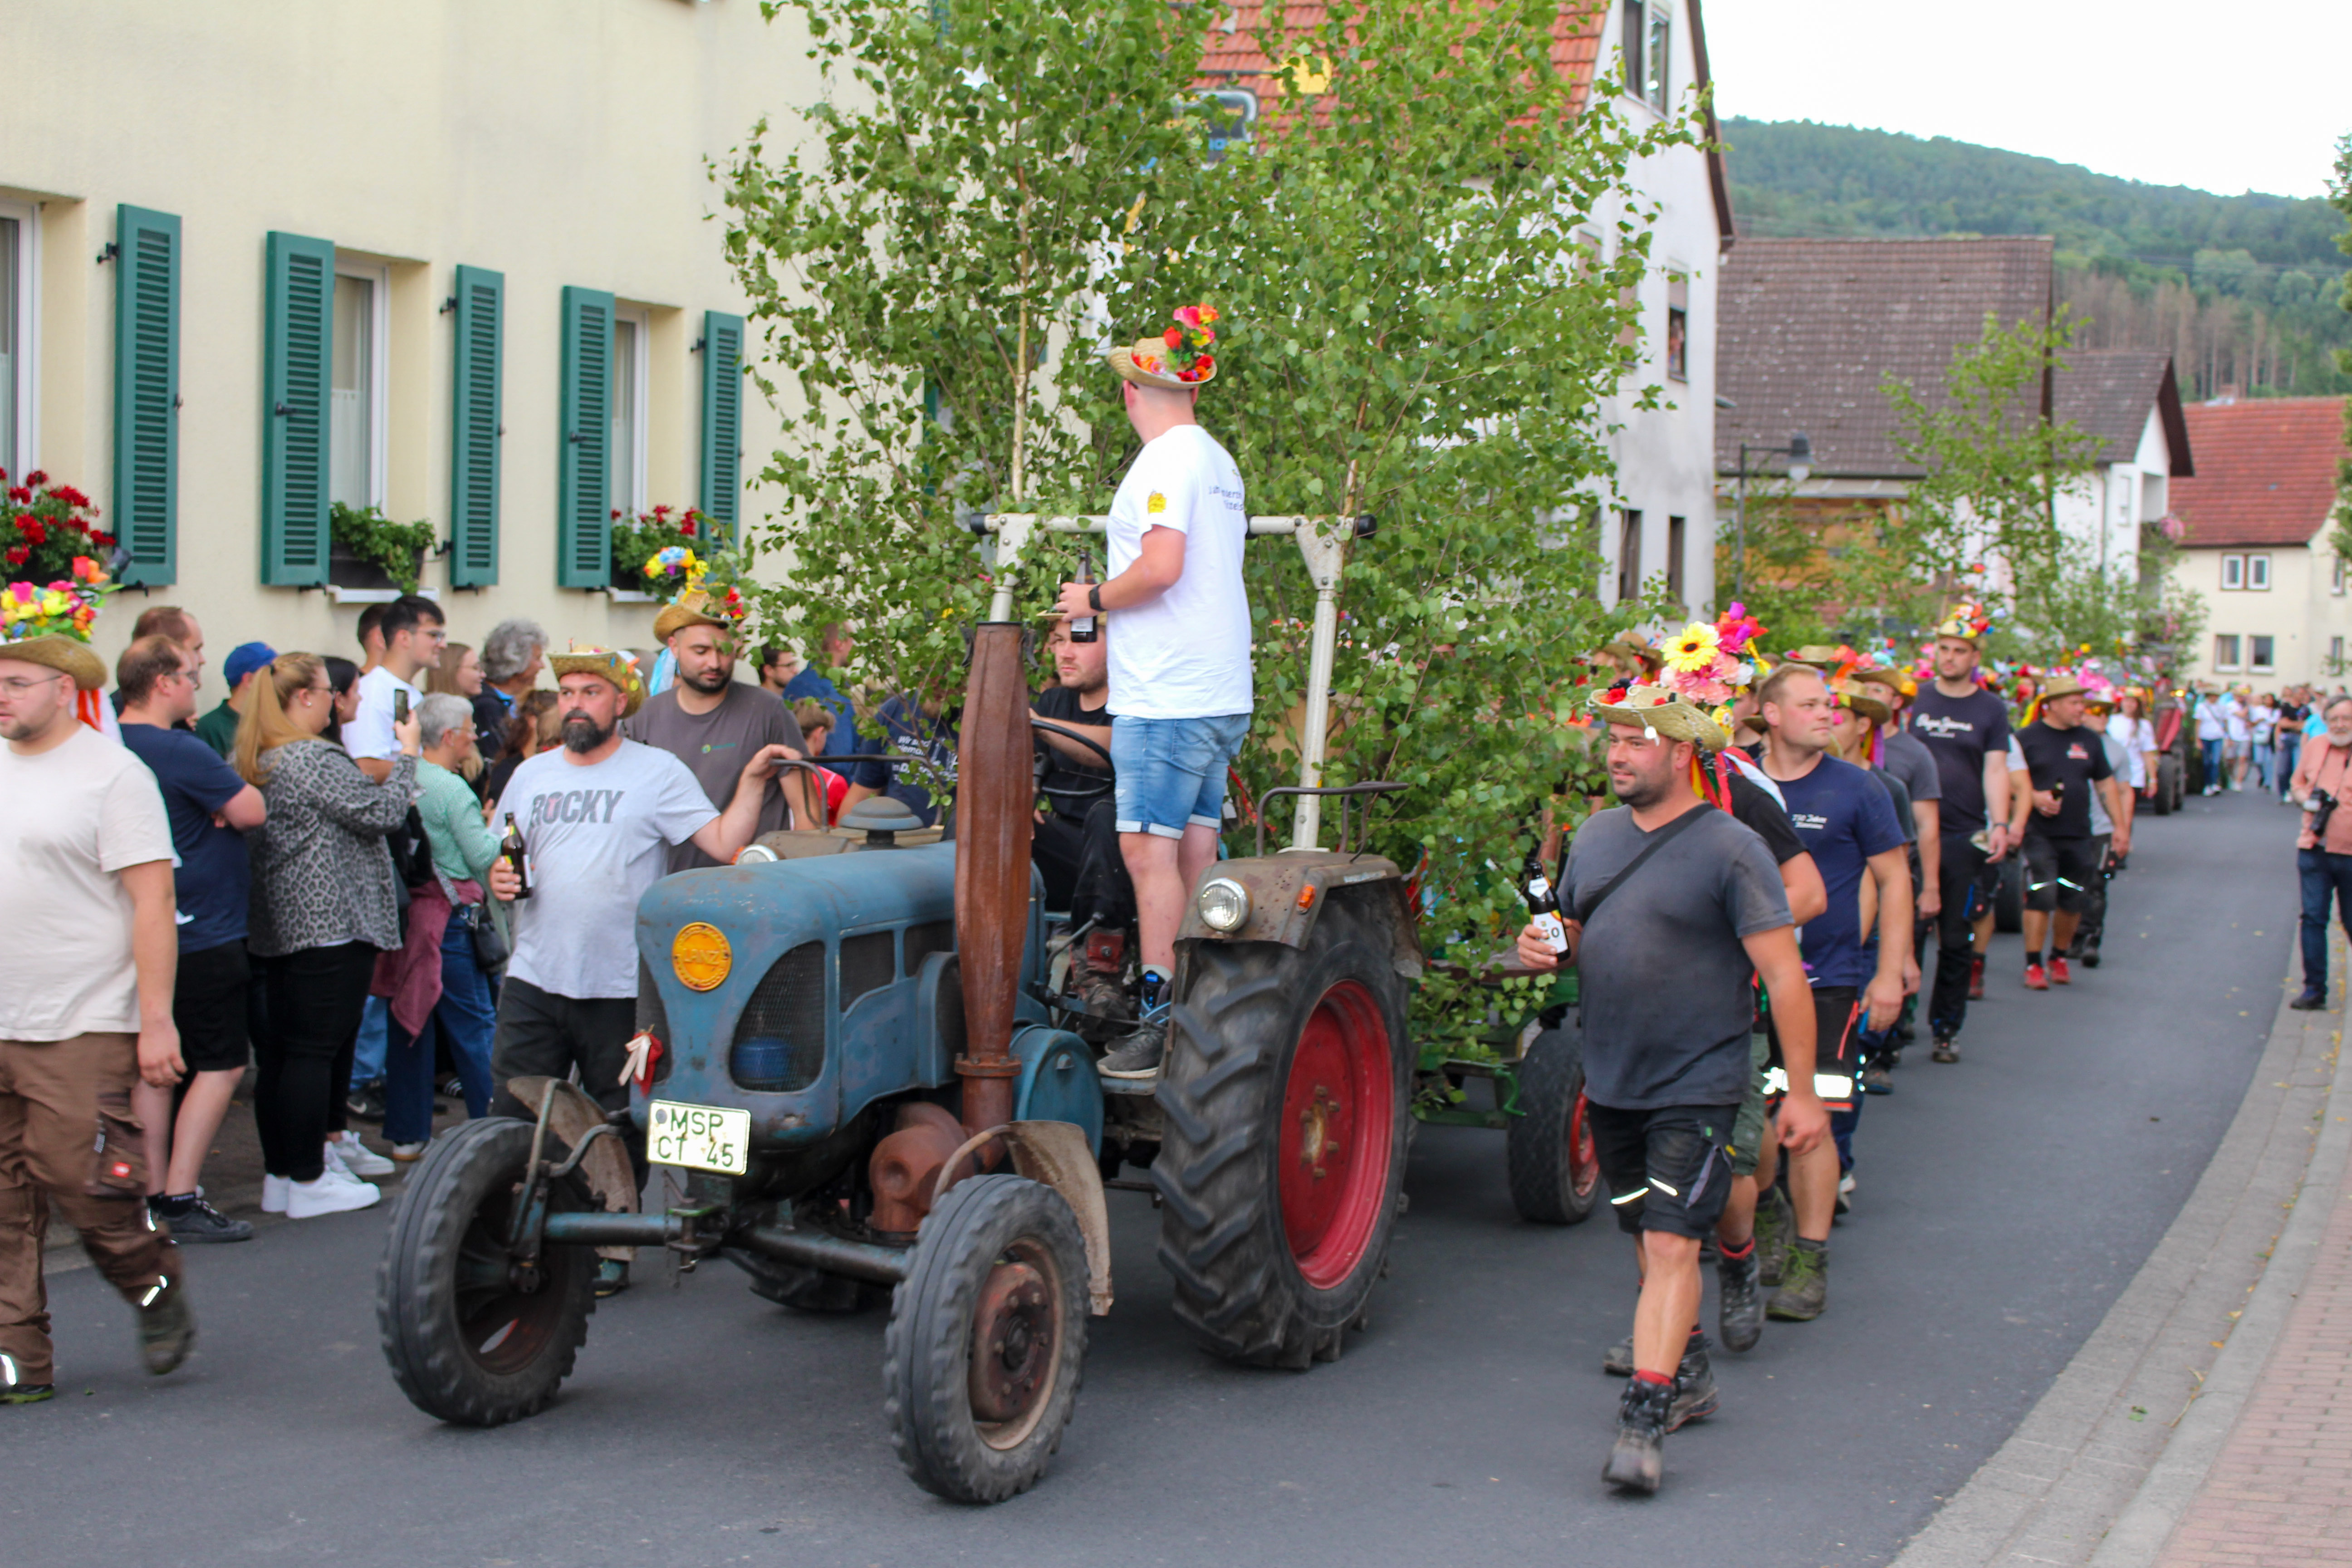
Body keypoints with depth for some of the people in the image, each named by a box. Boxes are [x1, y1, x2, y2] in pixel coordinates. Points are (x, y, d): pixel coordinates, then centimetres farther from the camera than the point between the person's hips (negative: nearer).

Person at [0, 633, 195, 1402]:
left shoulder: (113, 774, -7)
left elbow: (153, 900, -10)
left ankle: (159, 1291, 18)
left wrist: (156, 1020, -15)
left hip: (83, 1027, -6)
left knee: (82, 1180, -7)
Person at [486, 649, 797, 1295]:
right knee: (512, 1120, 3)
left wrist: (752, 781, -19)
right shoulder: (532, 776, 13)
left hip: (619, 990, -4)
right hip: (534, 981, 4)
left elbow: (724, 845, -9)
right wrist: (498, 879, 0)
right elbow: (501, 859, 21)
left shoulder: (657, 772, -2)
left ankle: (610, 1249, 18)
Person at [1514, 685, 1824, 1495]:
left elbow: (1784, 974, -12)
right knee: (1649, 1239, 17)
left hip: (1696, 1087, -7)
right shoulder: (1596, 836, 7)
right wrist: (1545, 949, -4)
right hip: (1612, 1084, 7)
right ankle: (1689, 1377, 35)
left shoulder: (1730, 849, -12)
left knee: (1672, 1244, -13)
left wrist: (1802, 1090, -14)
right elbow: (1577, 935, 20)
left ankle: (1644, 1423, -14)